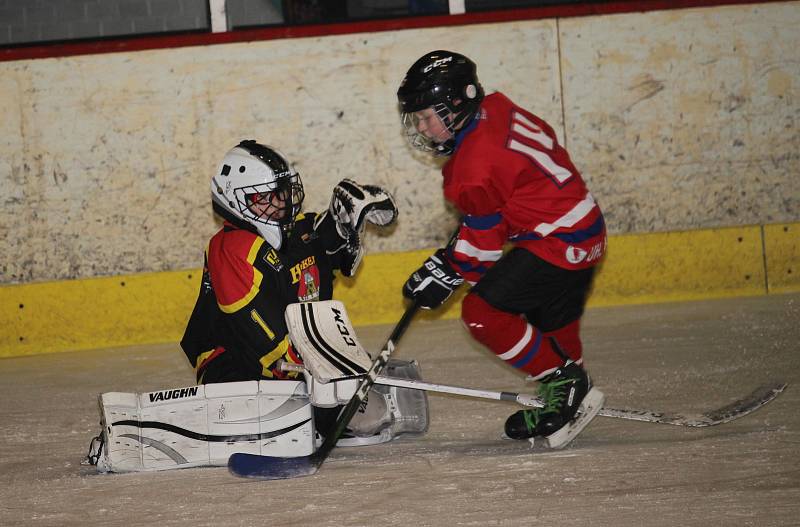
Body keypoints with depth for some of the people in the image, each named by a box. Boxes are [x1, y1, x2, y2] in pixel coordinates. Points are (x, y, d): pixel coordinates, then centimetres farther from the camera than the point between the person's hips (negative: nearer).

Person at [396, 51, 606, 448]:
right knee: (552, 326, 21)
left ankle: (566, 384, -5)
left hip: (557, 242, -10)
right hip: (584, 231, 10)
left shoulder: (477, 162, -22)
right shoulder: (495, 111, 4)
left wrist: (447, 272, -1)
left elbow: (483, 237, -14)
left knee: (483, 312, -10)